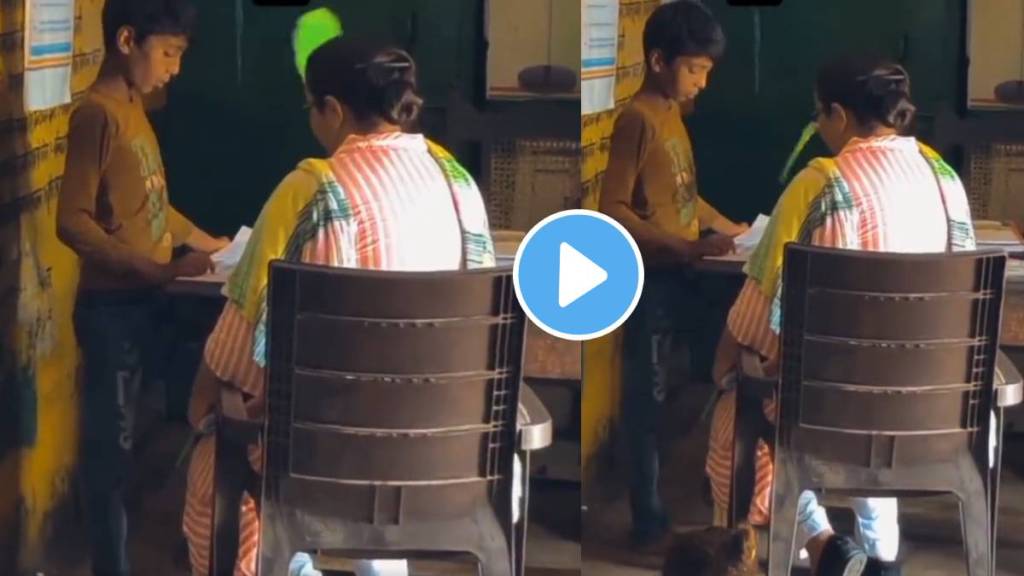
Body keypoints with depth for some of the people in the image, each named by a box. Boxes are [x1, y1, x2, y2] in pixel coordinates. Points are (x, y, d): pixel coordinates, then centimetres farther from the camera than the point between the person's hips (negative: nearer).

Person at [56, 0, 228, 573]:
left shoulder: (132, 109, 11)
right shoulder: (97, 115, -17)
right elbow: (73, 221, -22)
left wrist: (207, 242, 18)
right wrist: (157, 269, -26)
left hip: (141, 302, 8)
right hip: (113, 305, -8)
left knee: (125, 437, 14)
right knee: (112, 443, 0)